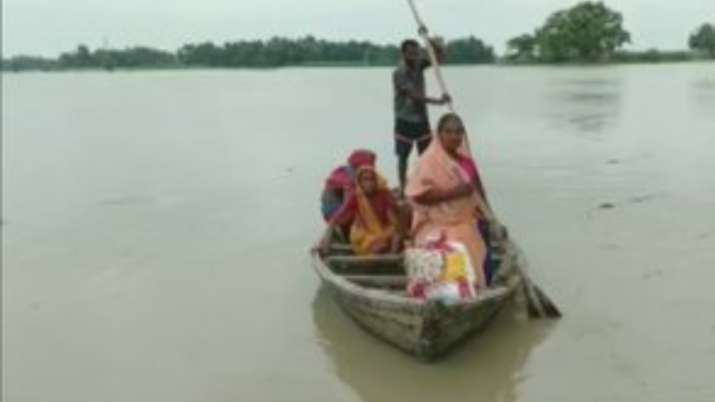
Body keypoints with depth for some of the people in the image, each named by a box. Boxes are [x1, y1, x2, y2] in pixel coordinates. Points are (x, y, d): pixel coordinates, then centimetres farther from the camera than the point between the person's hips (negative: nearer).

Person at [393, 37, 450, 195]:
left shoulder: (419, 63, -2)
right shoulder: (399, 73, -21)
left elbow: (441, 56, -2)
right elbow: (415, 95, -28)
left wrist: (431, 41, -19)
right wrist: (438, 101, -35)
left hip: (422, 118, 5)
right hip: (405, 120, -5)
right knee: (403, 156, 5)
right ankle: (403, 188, 16)